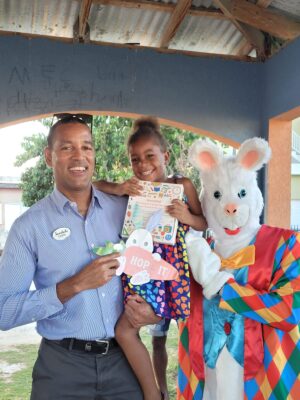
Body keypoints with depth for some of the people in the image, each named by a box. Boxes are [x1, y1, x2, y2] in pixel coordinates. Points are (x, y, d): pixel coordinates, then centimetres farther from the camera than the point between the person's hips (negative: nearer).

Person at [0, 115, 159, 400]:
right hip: (63, 365, -2)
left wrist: (154, 308, -7)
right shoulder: (29, 226, -8)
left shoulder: (124, 210, 0)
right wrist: (75, 285, -20)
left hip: (124, 359, 3)